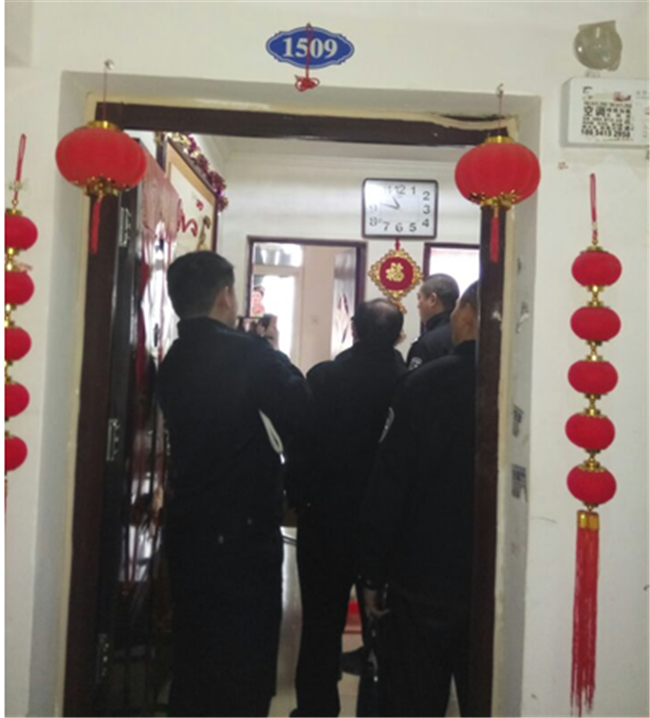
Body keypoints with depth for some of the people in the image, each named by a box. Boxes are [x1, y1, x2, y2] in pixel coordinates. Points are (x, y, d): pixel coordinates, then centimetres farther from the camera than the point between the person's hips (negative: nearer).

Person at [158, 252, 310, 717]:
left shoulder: (173, 361, 5)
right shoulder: (248, 354, -16)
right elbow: (299, 415, -10)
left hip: (187, 527, 7)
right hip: (243, 531, -7)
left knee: (194, 657, 19)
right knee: (244, 666, 7)